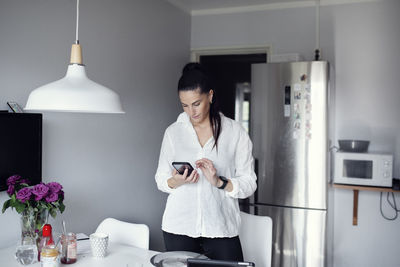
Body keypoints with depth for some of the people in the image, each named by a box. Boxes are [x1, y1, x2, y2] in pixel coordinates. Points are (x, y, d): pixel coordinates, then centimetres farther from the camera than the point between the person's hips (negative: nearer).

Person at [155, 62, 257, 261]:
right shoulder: (173, 132, 5)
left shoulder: (235, 132, -1)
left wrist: (219, 182, -18)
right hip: (179, 228, 2)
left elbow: (249, 184, -1)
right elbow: (161, 180, 10)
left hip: (221, 228, -1)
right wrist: (176, 181, -11)